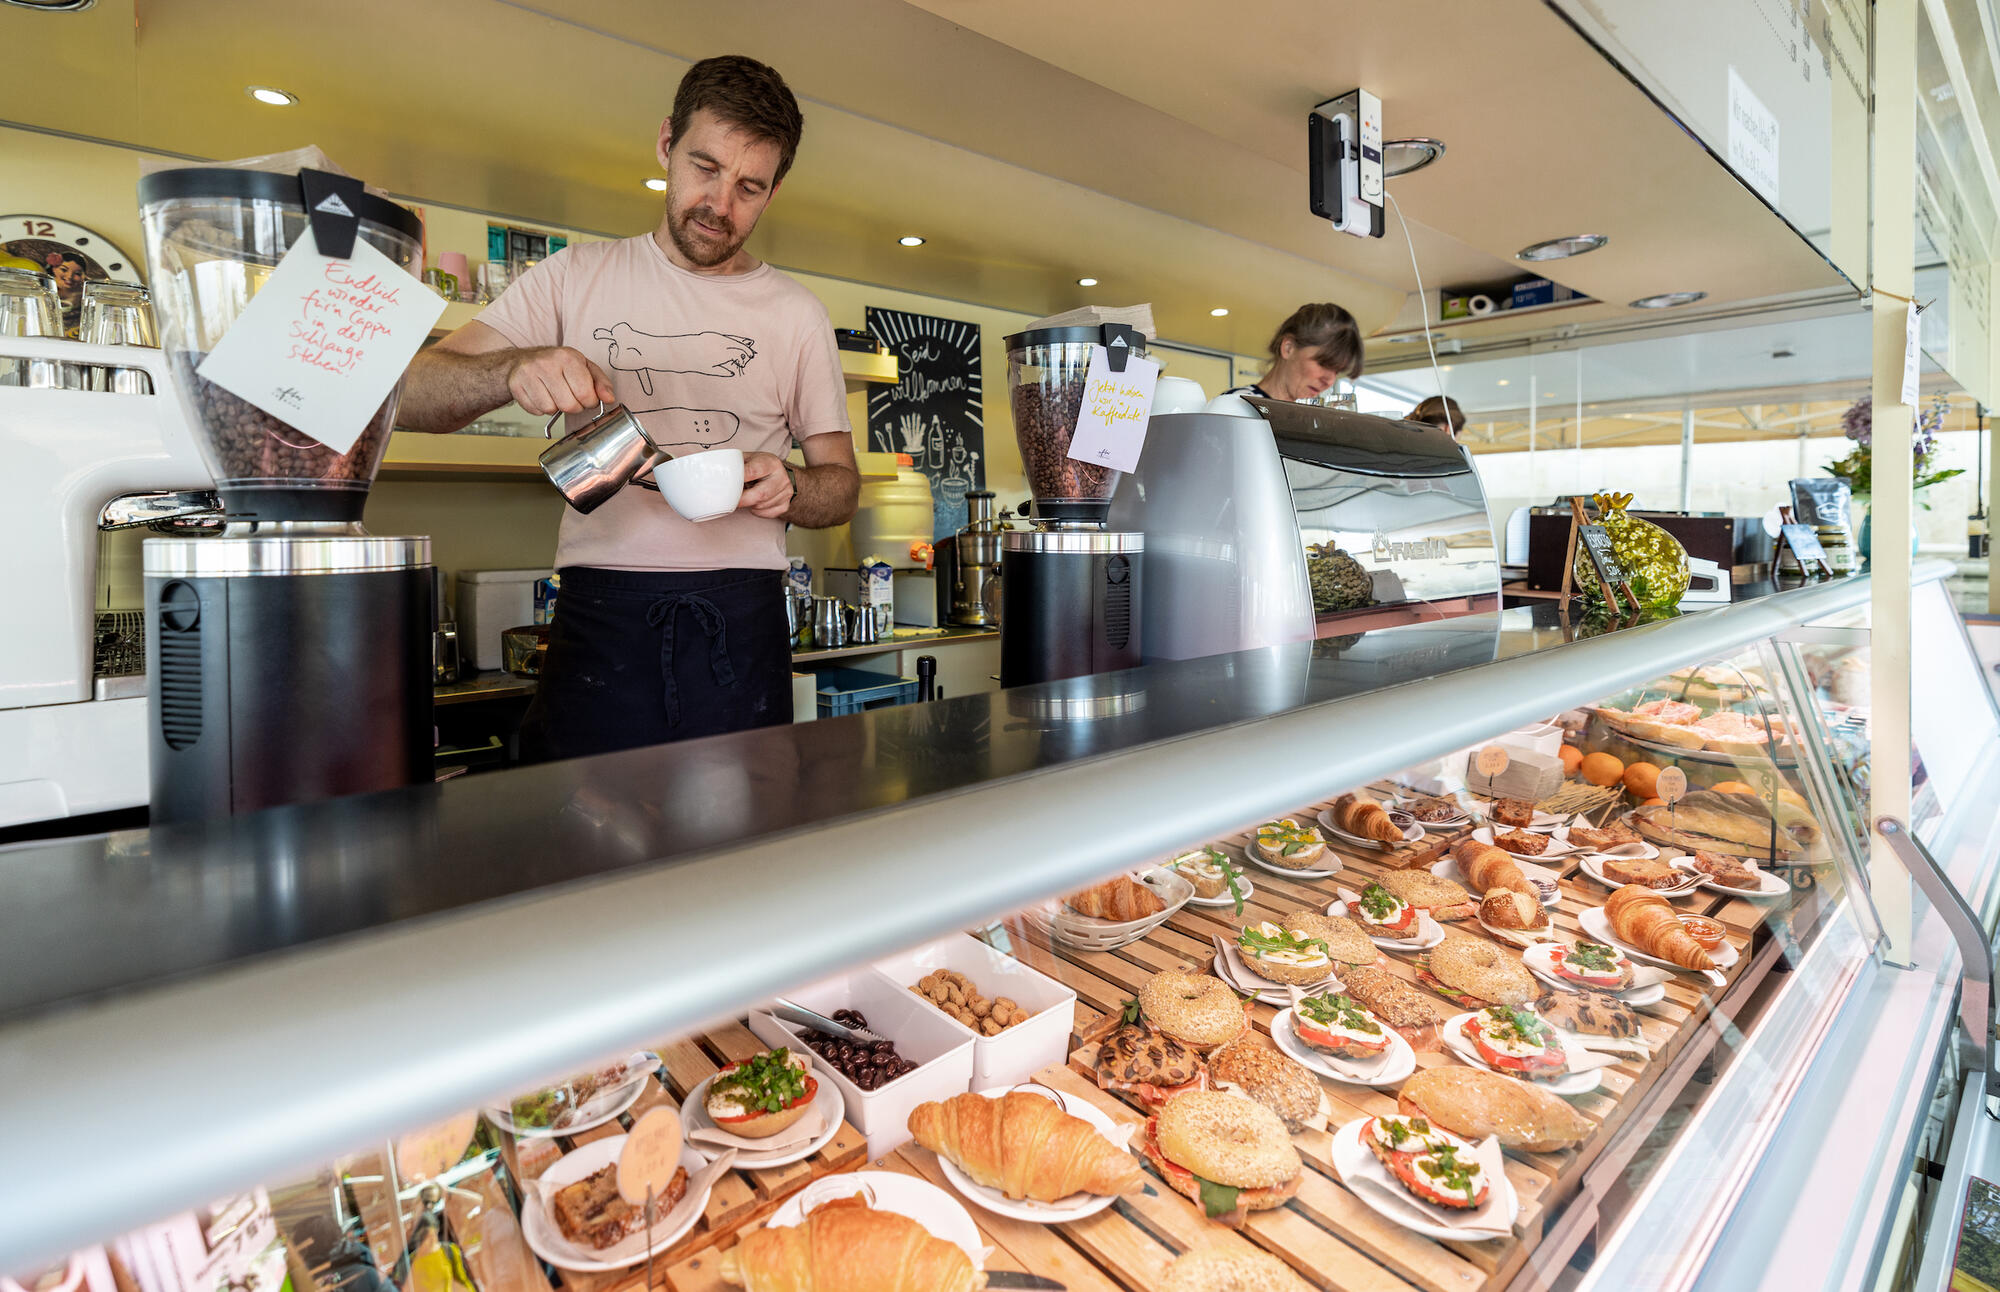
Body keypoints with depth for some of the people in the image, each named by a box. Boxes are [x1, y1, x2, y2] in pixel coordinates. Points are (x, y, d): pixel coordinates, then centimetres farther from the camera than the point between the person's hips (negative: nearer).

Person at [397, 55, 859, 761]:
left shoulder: (797, 314, 11)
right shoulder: (575, 276, 11)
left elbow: (841, 483, 13)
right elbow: (413, 396, 5)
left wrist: (789, 489, -10)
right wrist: (517, 370, -16)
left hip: (741, 622, 0)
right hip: (599, 614, 0)